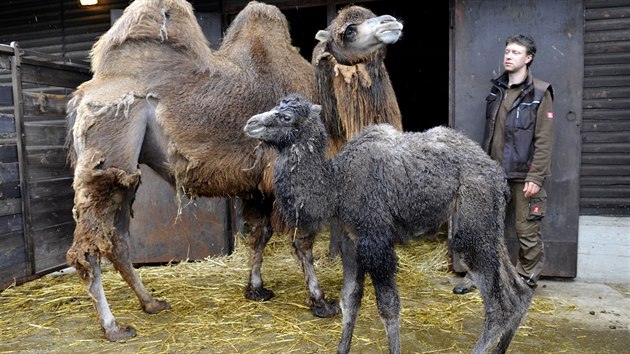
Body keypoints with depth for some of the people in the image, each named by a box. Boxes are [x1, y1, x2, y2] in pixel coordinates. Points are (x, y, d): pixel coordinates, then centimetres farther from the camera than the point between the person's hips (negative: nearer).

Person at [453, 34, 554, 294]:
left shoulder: (539, 93, -5)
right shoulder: (496, 90, 12)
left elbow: (544, 140, -11)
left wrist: (536, 177, -16)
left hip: (523, 176, -5)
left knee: (527, 232, 4)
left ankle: (527, 280, 22)